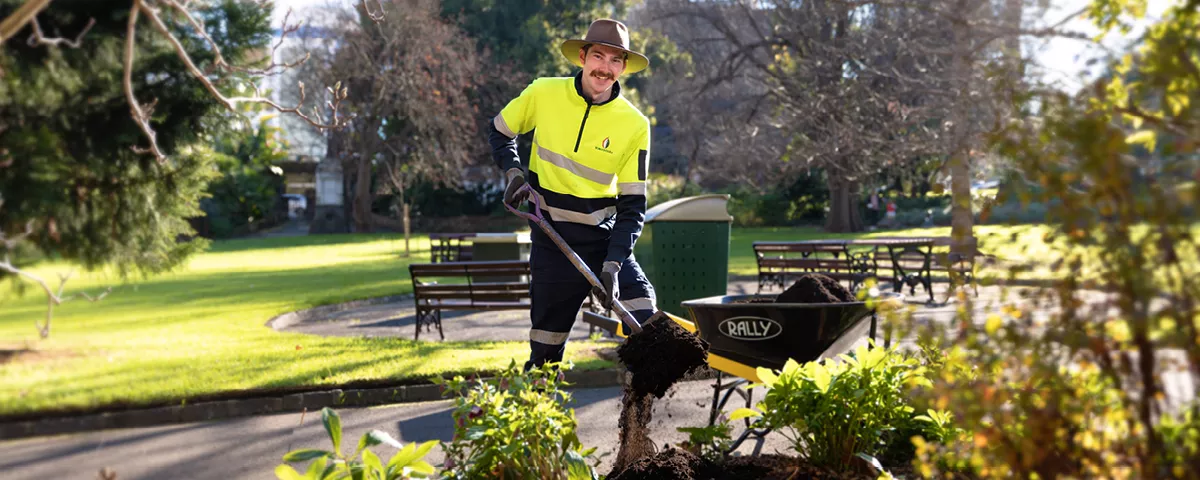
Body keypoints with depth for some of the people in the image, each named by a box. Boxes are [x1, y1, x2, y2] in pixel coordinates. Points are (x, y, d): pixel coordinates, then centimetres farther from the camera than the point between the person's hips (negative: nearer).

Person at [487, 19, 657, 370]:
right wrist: (514, 171, -7)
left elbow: (633, 205, -8)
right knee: (544, 355, 8)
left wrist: (612, 264, -19)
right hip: (551, 241, 0)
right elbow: (499, 133, 11)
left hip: (604, 239, 0)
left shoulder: (635, 125, -9)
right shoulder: (543, 94, -7)